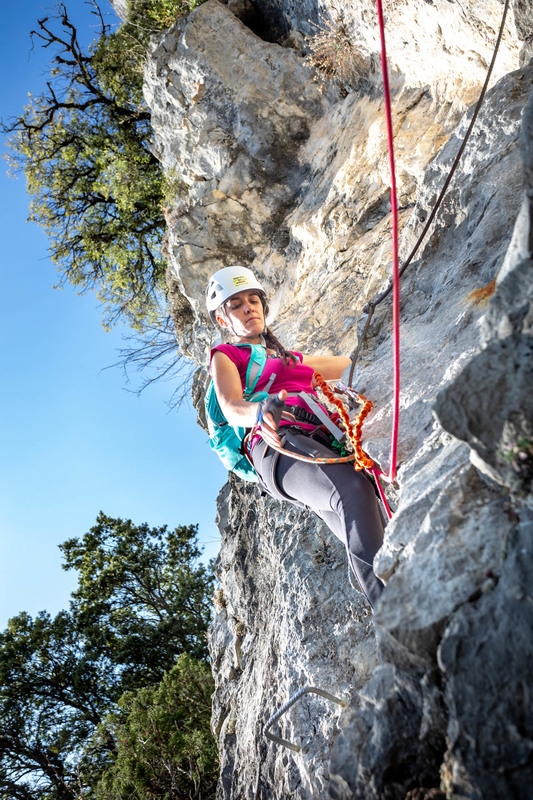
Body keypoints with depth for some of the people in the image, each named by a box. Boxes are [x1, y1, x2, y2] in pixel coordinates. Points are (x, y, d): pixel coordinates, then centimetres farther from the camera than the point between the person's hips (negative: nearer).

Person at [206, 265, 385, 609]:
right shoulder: (226, 356, 19)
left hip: (323, 442, 7)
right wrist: (260, 413, -27)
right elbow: (232, 409, -3)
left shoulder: (293, 359, 37)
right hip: (279, 446, -7)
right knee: (354, 489, -36)